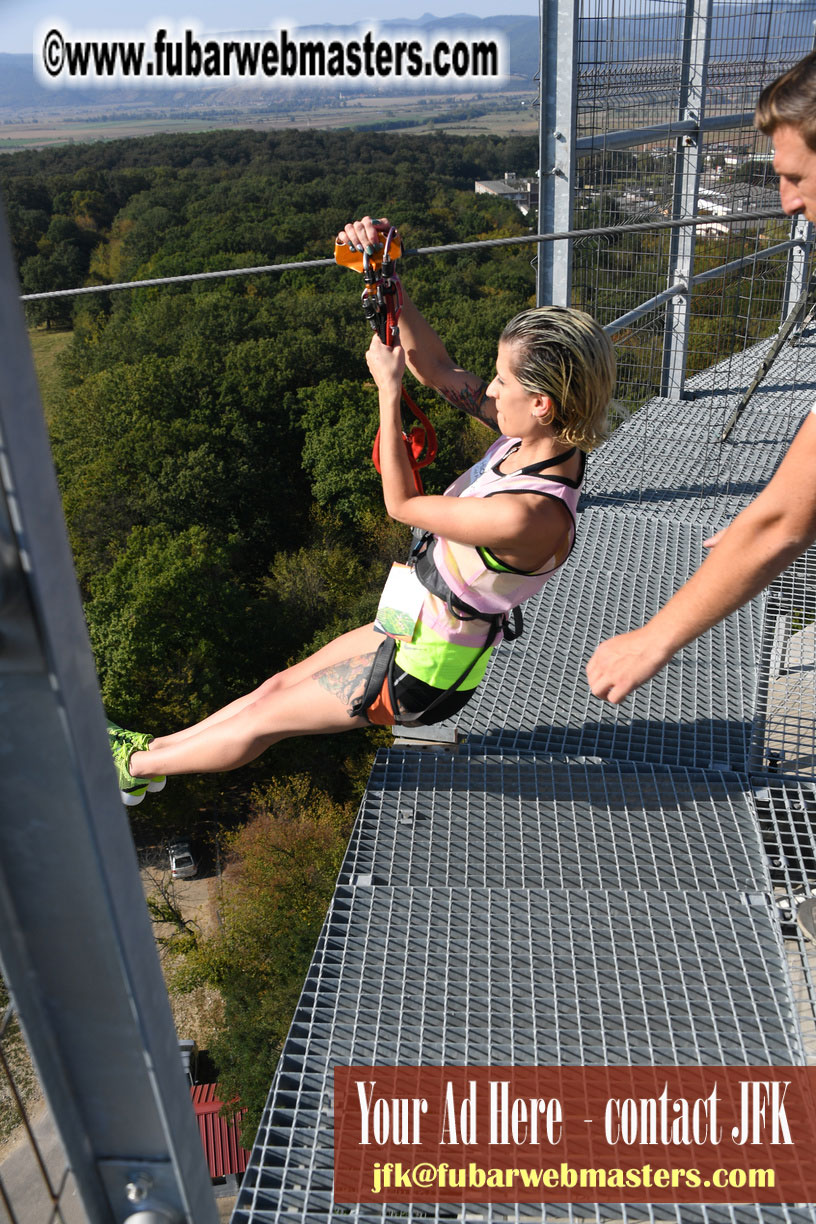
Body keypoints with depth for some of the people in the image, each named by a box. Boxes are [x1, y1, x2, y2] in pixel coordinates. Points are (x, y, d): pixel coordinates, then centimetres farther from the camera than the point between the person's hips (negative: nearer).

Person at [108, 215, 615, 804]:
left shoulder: (529, 516, -36)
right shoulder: (538, 437, -11)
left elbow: (402, 503, -21)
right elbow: (437, 367, -2)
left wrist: (388, 390, -16)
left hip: (426, 669, -8)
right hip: (420, 626, 8)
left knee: (267, 717, 10)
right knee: (279, 686, 20)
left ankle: (136, 768, 32)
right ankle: (153, 748, 38)